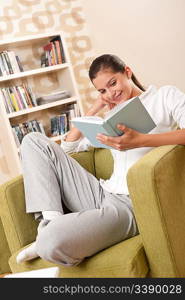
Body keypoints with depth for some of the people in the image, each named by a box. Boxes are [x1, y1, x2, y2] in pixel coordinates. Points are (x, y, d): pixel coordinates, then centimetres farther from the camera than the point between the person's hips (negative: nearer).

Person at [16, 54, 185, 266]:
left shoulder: (165, 95, 6)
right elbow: (67, 146, 26)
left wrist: (140, 140, -27)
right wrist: (94, 110, 16)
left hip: (132, 203, -7)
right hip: (102, 194, 8)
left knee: (51, 243, -33)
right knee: (33, 141, 5)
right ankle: (50, 220, -8)